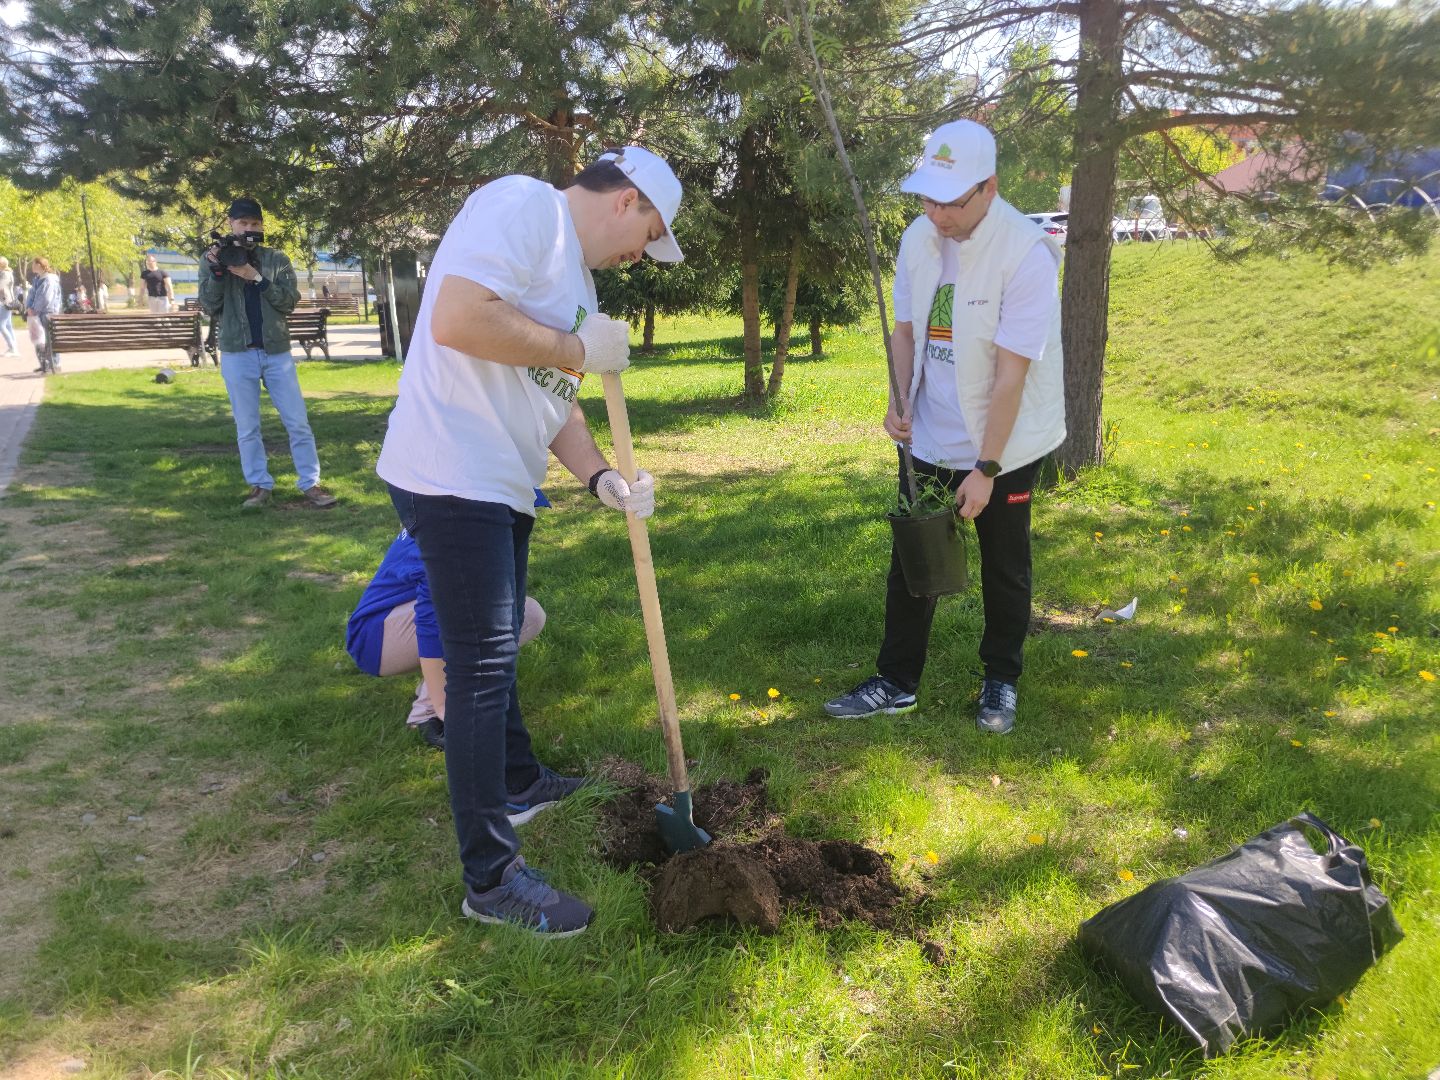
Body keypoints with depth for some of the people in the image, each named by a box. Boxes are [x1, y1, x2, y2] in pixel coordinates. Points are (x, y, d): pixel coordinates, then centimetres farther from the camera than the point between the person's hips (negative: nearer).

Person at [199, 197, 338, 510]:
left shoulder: (277, 259, 5)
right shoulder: (212, 258, 5)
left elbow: (289, 301, -5)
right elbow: (208, 307, -2)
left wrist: (256, 277, -17)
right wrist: (217, 270, -15)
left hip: (277, 352, 0)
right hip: (237, 354, 0)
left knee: (298, 423, 0)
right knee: (247, 427, 5)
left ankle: (310, 484, 6)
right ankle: (259, 485, 14)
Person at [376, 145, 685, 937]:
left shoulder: (576, 277, 19)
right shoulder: (524, 205, -11)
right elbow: (458, 318, -26)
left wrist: (601, 478, 5)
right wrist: (579, 351, -15)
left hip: (500, 485, 10)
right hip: (451, 477, -10)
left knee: (496, 652, 24)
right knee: (481, 667, -7)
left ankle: (518, 779, 45)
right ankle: (491, 879, 2)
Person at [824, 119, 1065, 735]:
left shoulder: (1026, 254, -22)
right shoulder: (918, 238, -4)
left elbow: (1011, 373, -22)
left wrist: (985, 467, -21)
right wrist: (899, 401, -7)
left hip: (1003, 442, -5)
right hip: (930, 437, 5)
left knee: (1004, 568, 11)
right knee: (910, 561, 9)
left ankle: (1001, 680, 31)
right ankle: (897, 683, 23)